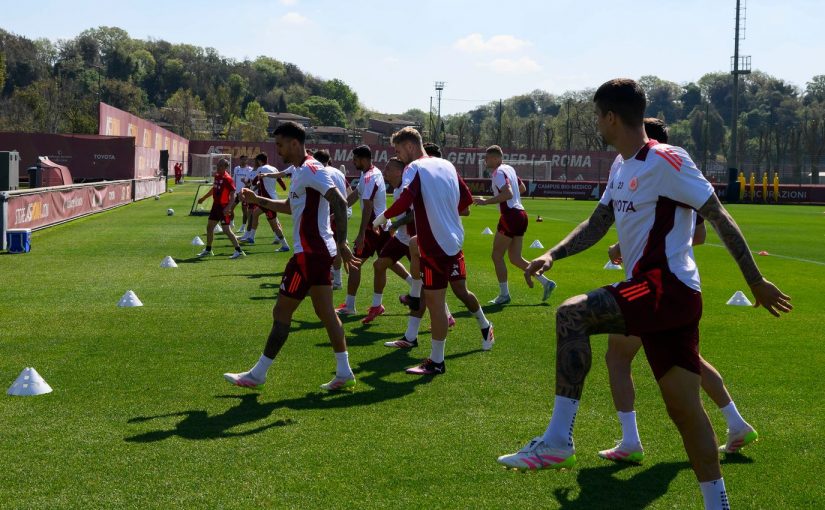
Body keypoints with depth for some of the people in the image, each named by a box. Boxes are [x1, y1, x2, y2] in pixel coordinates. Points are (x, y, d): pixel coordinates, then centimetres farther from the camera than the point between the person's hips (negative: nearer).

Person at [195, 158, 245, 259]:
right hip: (216, 205, 9)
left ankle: (239, 251, -7)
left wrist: (228, 207, -32)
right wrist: (203, 198, 33)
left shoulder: (227, 179, -17)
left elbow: (233, 194, -22)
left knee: (226, 230, -12)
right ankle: (208, 250, 30)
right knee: (209, 227, 16)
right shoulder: (217, 176, 9)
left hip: (224, 208, -9)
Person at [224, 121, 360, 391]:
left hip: (310, 253, -10)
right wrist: (258, 200, 21)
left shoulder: (311, 170, -16)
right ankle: (344, 373, 12)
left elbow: (339, 202, -25)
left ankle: (257, 374, 5)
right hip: (318, 251, 10)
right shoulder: (300, 171, 16)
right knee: (325, 312, 11)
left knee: (281, 313, -3)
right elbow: (290, 206, 31)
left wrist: (341, 244, -28)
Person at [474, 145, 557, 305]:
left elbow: (508, 194, -26)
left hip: (510, 216, -9)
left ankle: (504, 294, 4)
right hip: (521, 215, 9)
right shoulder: (509, 169, 16)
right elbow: (522, 188, 26)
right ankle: (546, 282, 8)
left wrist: (486, 201, -22)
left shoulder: (498, 173, -13)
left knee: (497, 256, 1)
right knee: (515, 258, 12)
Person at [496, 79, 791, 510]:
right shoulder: (621, 167, 17)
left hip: (667, 288, -9)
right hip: (661, 296, 9)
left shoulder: (666, 160, -12)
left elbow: (719, 217, -11)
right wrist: (552, 255, 3)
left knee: (571, 315, -23)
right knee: (683, 407, 10)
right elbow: (597, 224, 20)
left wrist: (755, 281, -9)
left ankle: (557, 441, -23)